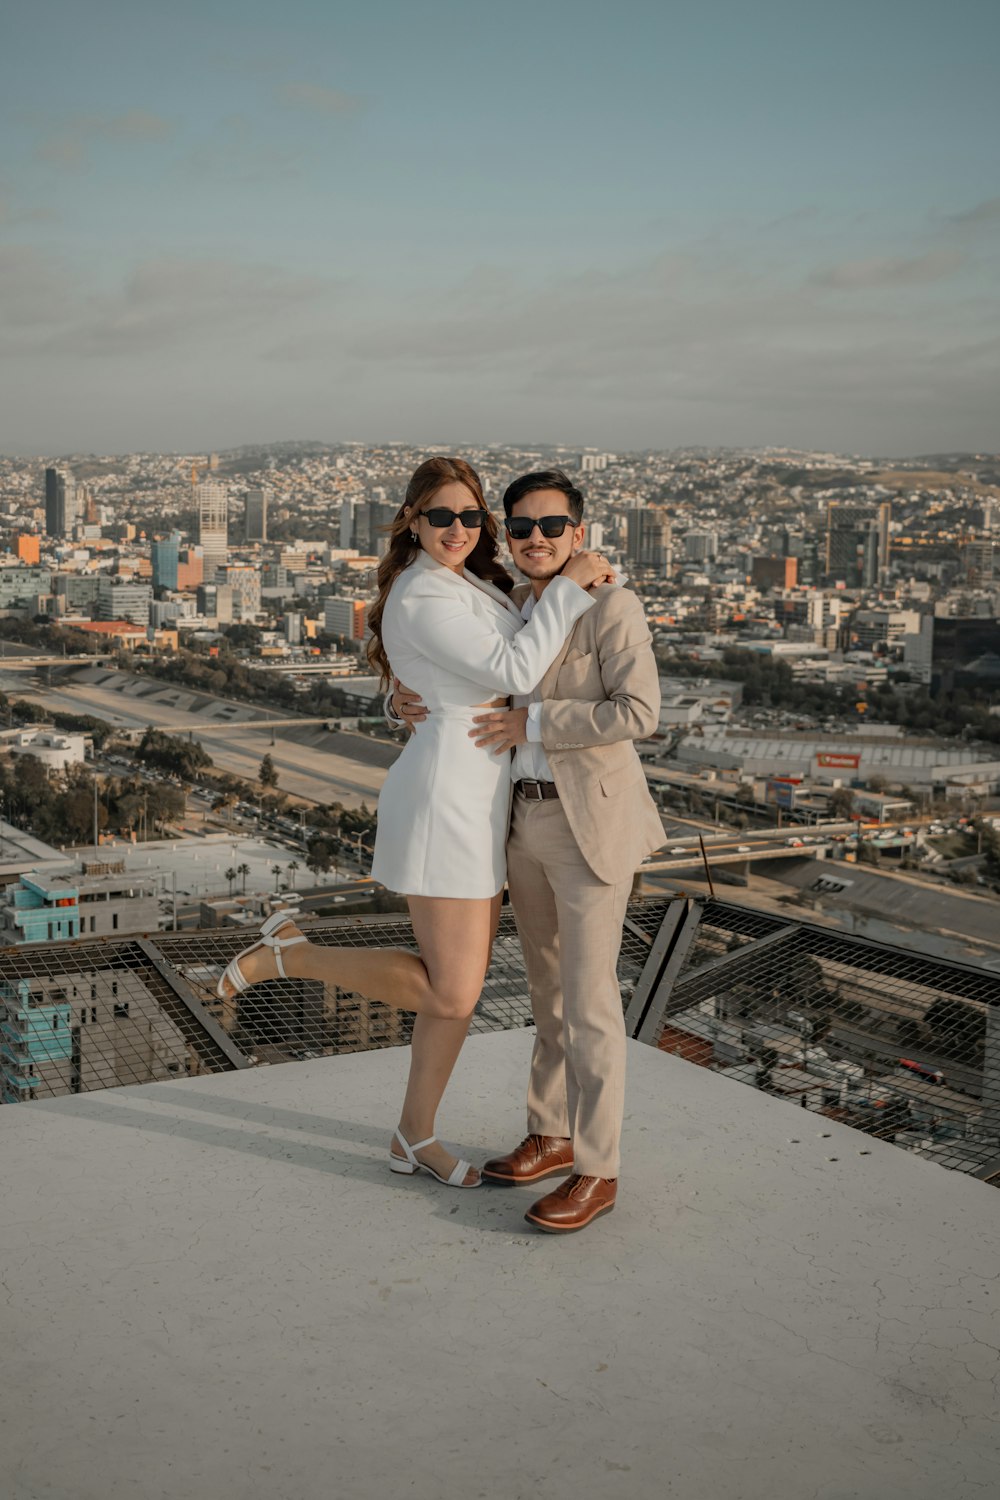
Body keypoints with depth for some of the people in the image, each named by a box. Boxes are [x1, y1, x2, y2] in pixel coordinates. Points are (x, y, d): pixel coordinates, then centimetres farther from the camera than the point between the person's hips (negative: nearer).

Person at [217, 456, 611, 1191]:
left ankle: (416, 1136, 24)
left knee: (462, 983, 13)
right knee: (450, 995, -8)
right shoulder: (425, 598, -17)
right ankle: (290, 953, 4)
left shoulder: (470, 583, 14)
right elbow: (514, 671, -22)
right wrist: (571, 586, -17)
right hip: (445, 798, -10)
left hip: (480, 799, 10)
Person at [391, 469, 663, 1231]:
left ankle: (596, 1172, 5)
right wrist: (407, 695, -6)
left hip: (592, 822, -8)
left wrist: (533, 724, -20)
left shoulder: (612, 608, -11)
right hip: (526, 820, 8)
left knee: (588, 997, -5)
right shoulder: (510, 612, 11)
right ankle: (554, 1138, 29)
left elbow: (638, 713, -21)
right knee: (551, 988, 16)